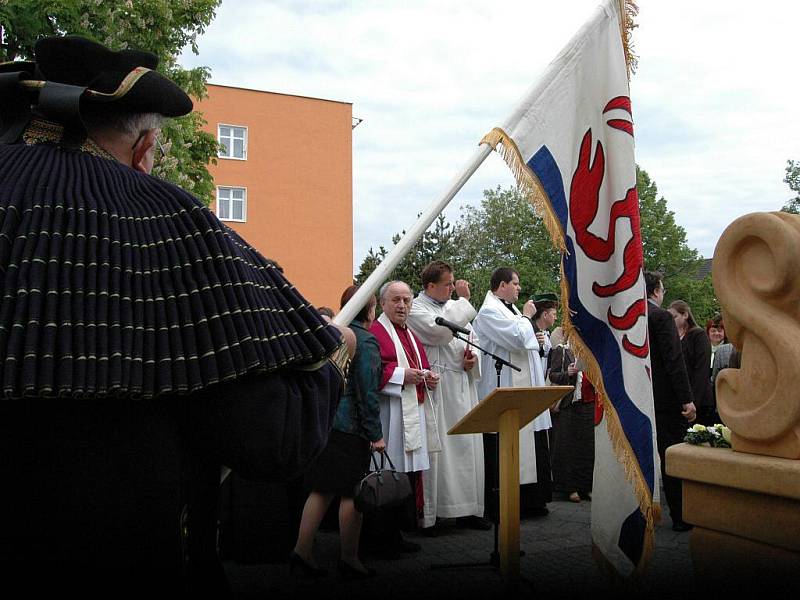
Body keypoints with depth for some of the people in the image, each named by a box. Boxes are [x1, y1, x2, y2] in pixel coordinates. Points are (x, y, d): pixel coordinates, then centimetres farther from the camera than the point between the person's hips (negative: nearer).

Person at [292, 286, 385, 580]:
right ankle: (349, 559, 11)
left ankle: (302, 550, 15)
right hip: (351, 428, -7)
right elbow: (367, 391, -14)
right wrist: (375, 434, -11)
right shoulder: (366, 341, -10)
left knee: (323, 489, 13)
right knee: (351, 492, 2)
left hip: (325, 421, 7)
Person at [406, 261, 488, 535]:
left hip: (462, 387, 7)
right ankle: (428, 515, 2)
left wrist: (472, 357, 0)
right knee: (435, 449, -6)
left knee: (467, 448, 8)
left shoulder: (454, 306, 18)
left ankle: (467, 509, 18)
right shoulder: (415, 309, -4)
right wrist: (463, 300, -9)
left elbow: (471, 340, 23)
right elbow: (440, 332, -20)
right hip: (437, 390, -7)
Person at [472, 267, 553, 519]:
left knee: (532, 447, 10)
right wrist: (526, 317, -3)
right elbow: (517, 339, -19)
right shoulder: (489, 312, -9)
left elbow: (530, 342, 27)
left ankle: (532, 500, 19)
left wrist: (542, 340, 5)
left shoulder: (512, 309, 20)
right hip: (505, 391, -9)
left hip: (527, 390, 9)